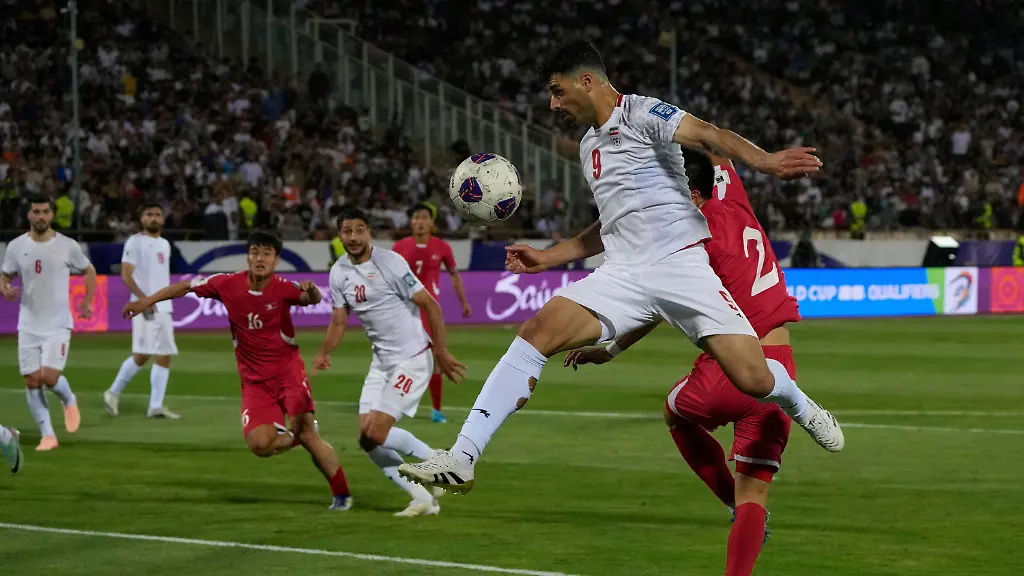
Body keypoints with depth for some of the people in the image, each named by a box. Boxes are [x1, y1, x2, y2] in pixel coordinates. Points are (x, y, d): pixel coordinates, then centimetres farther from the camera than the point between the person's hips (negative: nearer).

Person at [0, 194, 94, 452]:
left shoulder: (68, 246, -5)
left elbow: (89, 271, 11)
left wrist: (87, 302, 0)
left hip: (58, 325, -3)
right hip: (28, 325, 3)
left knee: (49, 377, -16)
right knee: (32, 381, -1)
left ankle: (69, 401, 18)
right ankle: (47, 435, 9)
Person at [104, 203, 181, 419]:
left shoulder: (165, 244, 18)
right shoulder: (135, 242, -5)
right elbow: (125, 275, -12)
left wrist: (165, 302, 19)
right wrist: (143, 298, -21)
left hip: (164, 307, 8)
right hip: (145, 308, -8)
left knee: (164, 356, 2)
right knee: (142, 355, -11)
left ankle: (156, 406, 4)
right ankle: (114, 392, 6)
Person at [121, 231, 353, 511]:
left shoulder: (282, 288, -12)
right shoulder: (228, 284, -7)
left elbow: (312, 299, -27)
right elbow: (186, 286, 7)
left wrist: (311, 291, -50)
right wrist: (147, 301, 8)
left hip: (287, 370, -2)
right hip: (254, 379, 2)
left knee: (305, 431, -19)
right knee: (259, 443, -15)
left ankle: (342, 494, -6)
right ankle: (295, 438, 19)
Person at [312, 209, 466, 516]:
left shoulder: (390, 262, -15)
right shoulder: (339, 272, 4)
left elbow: (430, 306, -14)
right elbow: (339, 321, 12)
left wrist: (441, 352, -18)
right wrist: (322, 354, -6)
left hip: (413, 358, -7)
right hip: (381, 361, 7)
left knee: (377, 432, -16)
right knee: (366, 438, -1)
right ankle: (422, 498, 8)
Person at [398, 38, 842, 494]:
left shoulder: (641, 113, -3)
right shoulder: (588, 146, 21)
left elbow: (704, 135, -21)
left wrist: (763, 161, -39)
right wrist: (548, 258, 29)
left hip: (680, 263, -6)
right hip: (622, 274, 6)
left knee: (754, 379, -16)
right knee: (537, 331, -17)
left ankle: (802, 410, 24)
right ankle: (461, 460, -23)